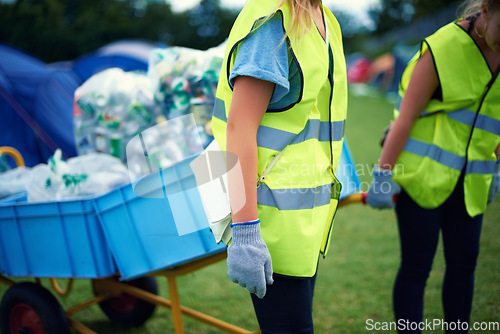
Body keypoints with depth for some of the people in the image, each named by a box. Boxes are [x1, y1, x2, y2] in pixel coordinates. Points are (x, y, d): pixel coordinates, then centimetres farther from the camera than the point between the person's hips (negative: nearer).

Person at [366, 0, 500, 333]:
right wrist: (383, 176, -17)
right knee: (417, 267, -2)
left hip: (468, 180, 6)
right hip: (423, 172, -6)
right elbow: (406, 118, -16)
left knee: (463, 262, 9)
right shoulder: (443, 49, -16)